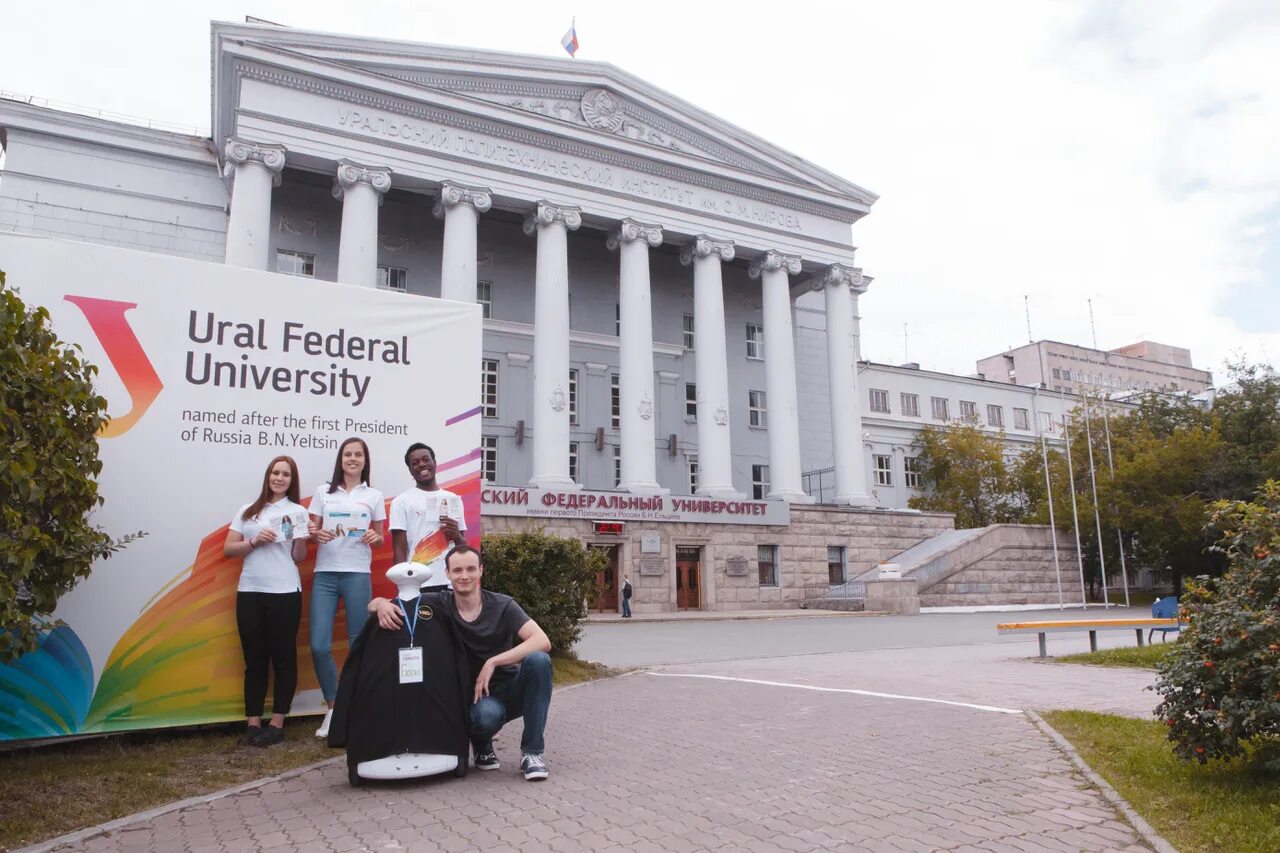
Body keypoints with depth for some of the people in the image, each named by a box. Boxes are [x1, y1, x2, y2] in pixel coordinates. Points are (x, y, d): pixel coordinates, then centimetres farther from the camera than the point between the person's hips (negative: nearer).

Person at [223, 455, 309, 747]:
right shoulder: (247, 511, 12)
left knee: (283, 658, 2)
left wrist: (302, 536, -16)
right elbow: (228, 549, 7)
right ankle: (253, 722, 13)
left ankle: (277, 723, 8)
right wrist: (255, 541, -9)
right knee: (254, 659, 6)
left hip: (284, 592, -2)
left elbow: (299, 557, 3)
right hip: (249, 592, 2)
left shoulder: (297, 511, 5)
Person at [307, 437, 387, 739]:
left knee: (359, 644, 1)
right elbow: (312, 530, 10)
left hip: (357, 575, -1)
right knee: (319, 646, -5)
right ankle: (332, 708, 14)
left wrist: (374, 538, -12)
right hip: (324, 574, 1)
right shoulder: (323, 492, 10)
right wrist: (317, 534, -12)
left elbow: (380, 538, 10)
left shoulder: (373, 495, 7)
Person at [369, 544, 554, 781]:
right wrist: (382, 604, -28)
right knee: (485, 715, -37)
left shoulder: (502, 605, -10)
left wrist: (493, 662, -29)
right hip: (477, 697, -1)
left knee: (538, 660, -30)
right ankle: (482, 747, 4)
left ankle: (531, 752, -15)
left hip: (511, 689, 1)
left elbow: (542, 641, -23)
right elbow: (374, 604, -3)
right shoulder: (438, 605, -7)